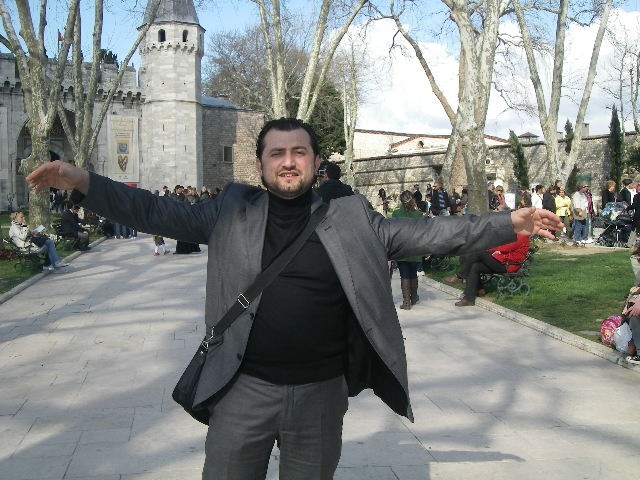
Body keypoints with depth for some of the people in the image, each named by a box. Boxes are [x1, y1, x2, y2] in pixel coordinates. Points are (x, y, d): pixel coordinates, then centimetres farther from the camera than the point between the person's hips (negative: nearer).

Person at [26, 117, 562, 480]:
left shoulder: (351, 216, 0)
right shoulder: (232, 211, 1)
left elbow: (423, 233, -1)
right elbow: (162, 213, 0)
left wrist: (508, 224, -7)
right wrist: (84, 181, -10)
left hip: (321, 392, 1)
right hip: (244, 389, 0)